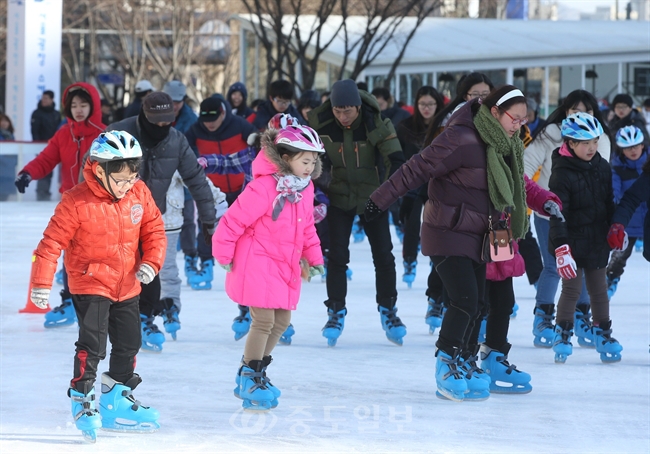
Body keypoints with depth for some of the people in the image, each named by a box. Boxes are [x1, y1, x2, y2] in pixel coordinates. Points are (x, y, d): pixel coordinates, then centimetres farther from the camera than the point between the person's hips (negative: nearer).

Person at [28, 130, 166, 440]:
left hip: (127, 286, 6)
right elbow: (52, 242, -16)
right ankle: (82, 398, -5)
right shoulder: (76, 202, -19)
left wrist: (151, 262, -9)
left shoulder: (140, 195, -4)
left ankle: (115, 402, 31)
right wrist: (41, 283, -19)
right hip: (90, 285, -6)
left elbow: (154, 229, 7)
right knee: (92, 342, -18)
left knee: (128, 344, 15)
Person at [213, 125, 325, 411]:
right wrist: (224, 255, -11)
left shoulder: (305, 188, 5)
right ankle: (250, 379, 5)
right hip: (256, 265, -8)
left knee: (281, 322, 13)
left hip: (285, 266, 8)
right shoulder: (263, 187, -21)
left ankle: (254, 373, 28)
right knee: (264, 321, -9)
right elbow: (234, 220, -17)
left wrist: (313, 257, 15)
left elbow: (306, 226, 20)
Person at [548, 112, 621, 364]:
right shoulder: (562, 174, -17)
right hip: (573, 242, -5)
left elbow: (609, 202, 14)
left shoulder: (603, 168, 2)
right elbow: (557, 213, -21)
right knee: (572, 289, -2)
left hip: (598, 241, 5)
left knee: (599, 289, 13)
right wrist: (560, 247, -27)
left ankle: (602, 332, 25)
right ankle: (563, 334, 12)